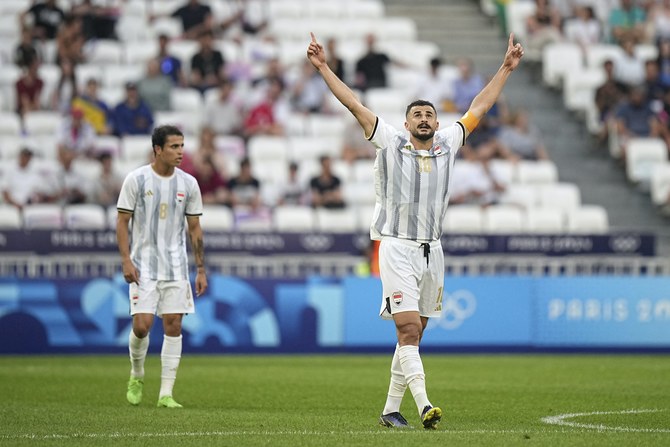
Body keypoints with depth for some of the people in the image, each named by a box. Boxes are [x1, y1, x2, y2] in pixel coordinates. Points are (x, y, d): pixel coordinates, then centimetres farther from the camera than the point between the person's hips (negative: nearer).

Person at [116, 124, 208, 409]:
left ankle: (166, 393, 2)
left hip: (176, 267, 3)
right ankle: (136, 376, 18)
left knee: (173, 325, -3)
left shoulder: (188, 183, 4)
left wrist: (201, 270, 6)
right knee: (142, 325, -10)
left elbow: (194, 228, 9)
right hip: (144, 265, -3)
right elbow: (122, 221, -2)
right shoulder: (136, 179, -5)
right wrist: (126, 260, -12)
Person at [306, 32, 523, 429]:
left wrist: (506, 69, 22)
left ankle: (391, 409, 14)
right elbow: (355, 104, -1)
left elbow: (479, 108, 19)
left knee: (412, 335, 7)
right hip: (397, 249, -5)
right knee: (409, 329, -15)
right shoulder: (391, 143, 1)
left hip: (432, 252, 5)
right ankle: (424, 405, -25)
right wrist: (323, 67, -3)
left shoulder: (447, 145, 10)